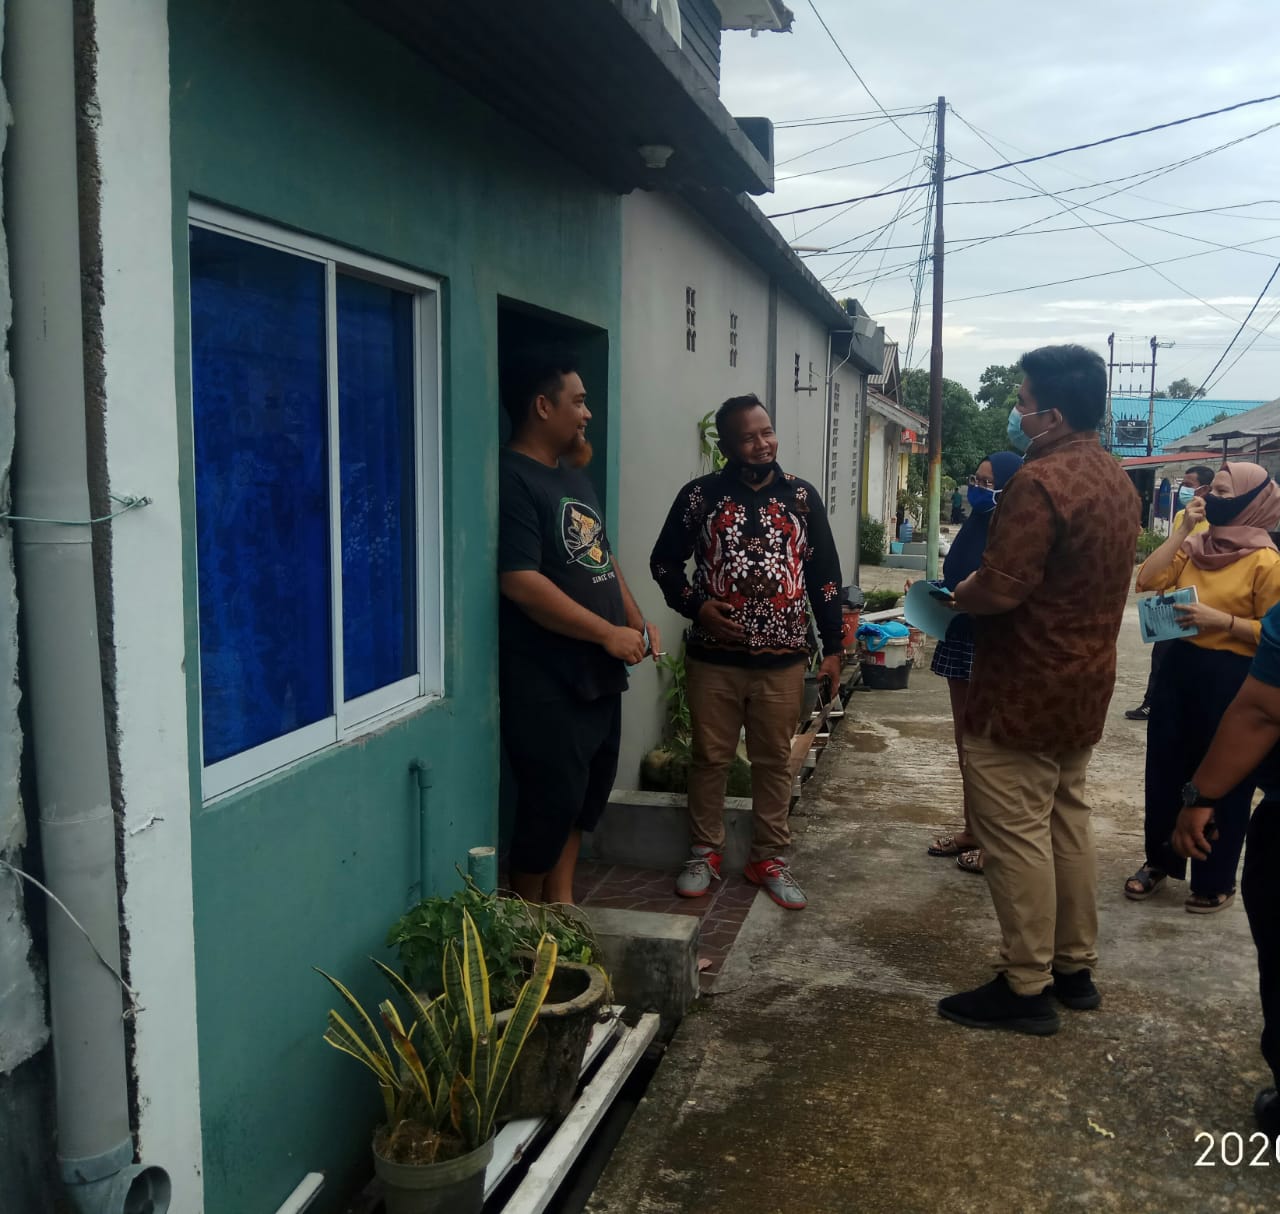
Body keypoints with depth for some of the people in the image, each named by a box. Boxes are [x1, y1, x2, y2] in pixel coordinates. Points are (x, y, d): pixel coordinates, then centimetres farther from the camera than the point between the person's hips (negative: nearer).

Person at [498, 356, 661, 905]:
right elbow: (520, 582, -24)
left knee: (587, 793, 16)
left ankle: (561, 902, 31)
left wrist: (637, 620, 7)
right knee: (551, 801, 0)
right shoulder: (511, 480, -15)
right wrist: (608, 633, -20)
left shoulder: (574, 476, 15)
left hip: (598, 673, 9)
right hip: (545, 681, -9)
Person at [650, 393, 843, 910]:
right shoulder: (700, 495, -1)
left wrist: (832, 647, 3)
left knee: (774, 761, 10)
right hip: (713, 657, -1)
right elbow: (664, 561, 5)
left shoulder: (802, 496, 3)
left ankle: (769, 858, 24)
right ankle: (705, 852, 25)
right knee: (710, 757, 9)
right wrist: (695, 605, -12)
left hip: (783, 659, 1)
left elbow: (825, 576, 6)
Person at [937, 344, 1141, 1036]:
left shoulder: (1041, 481, -21)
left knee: (1016, 835, -1)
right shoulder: (1115, 479, 10)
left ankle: (1026, 989, 8)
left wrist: (956, 595, -5)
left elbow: (998, 589, -26)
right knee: (1067, 823, 17)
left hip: (1023, 693, -10)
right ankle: (1075, 968, 28)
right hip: (1083, 686, 10)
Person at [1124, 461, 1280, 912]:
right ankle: (1160, 860, 31)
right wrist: (1184, 529, -5)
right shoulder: (1196, 545, 7)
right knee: (1165, 768, 14)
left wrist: (1221, 620, -21)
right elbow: (1147, 580, -5)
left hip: (1231, 678, -6)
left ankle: (1217, 881, 21)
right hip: (1179, 666, 6)